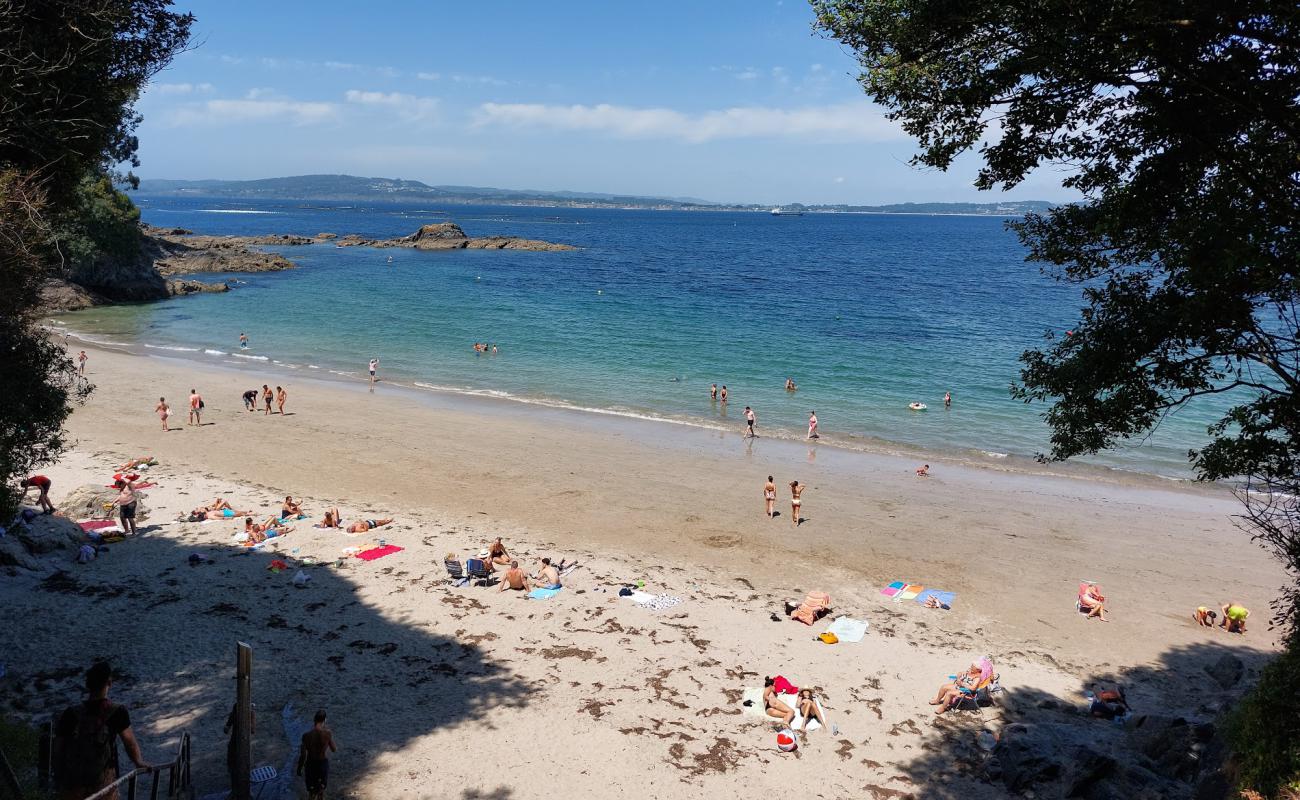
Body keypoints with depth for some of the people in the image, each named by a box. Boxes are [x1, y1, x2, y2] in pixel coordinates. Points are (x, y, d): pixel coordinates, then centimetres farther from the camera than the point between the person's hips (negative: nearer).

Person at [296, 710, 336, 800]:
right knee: (321, 788, 25)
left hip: (311, 764, -1)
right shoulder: (328, 733, -20)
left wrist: (299, 768, 1)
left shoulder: (307, 735, -23)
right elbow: (334, 749, -7)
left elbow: (303, 755, -16)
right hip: (323, 763, 1)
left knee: (312, 790, 18)